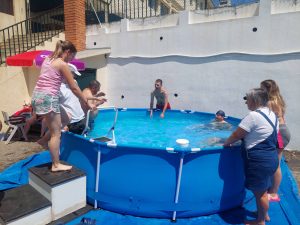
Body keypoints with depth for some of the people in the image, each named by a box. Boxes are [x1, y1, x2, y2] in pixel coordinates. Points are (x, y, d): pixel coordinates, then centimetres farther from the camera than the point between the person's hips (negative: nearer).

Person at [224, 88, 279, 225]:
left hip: (259, 160, -9)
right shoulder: (272, 114, 8)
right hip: (270, 157, 9)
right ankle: (264, 214, 43)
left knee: (260, 192, 9)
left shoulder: (253, 116, -21)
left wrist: (226, 143, 1)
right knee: (262, 190, 25)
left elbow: (236, 135, -17)